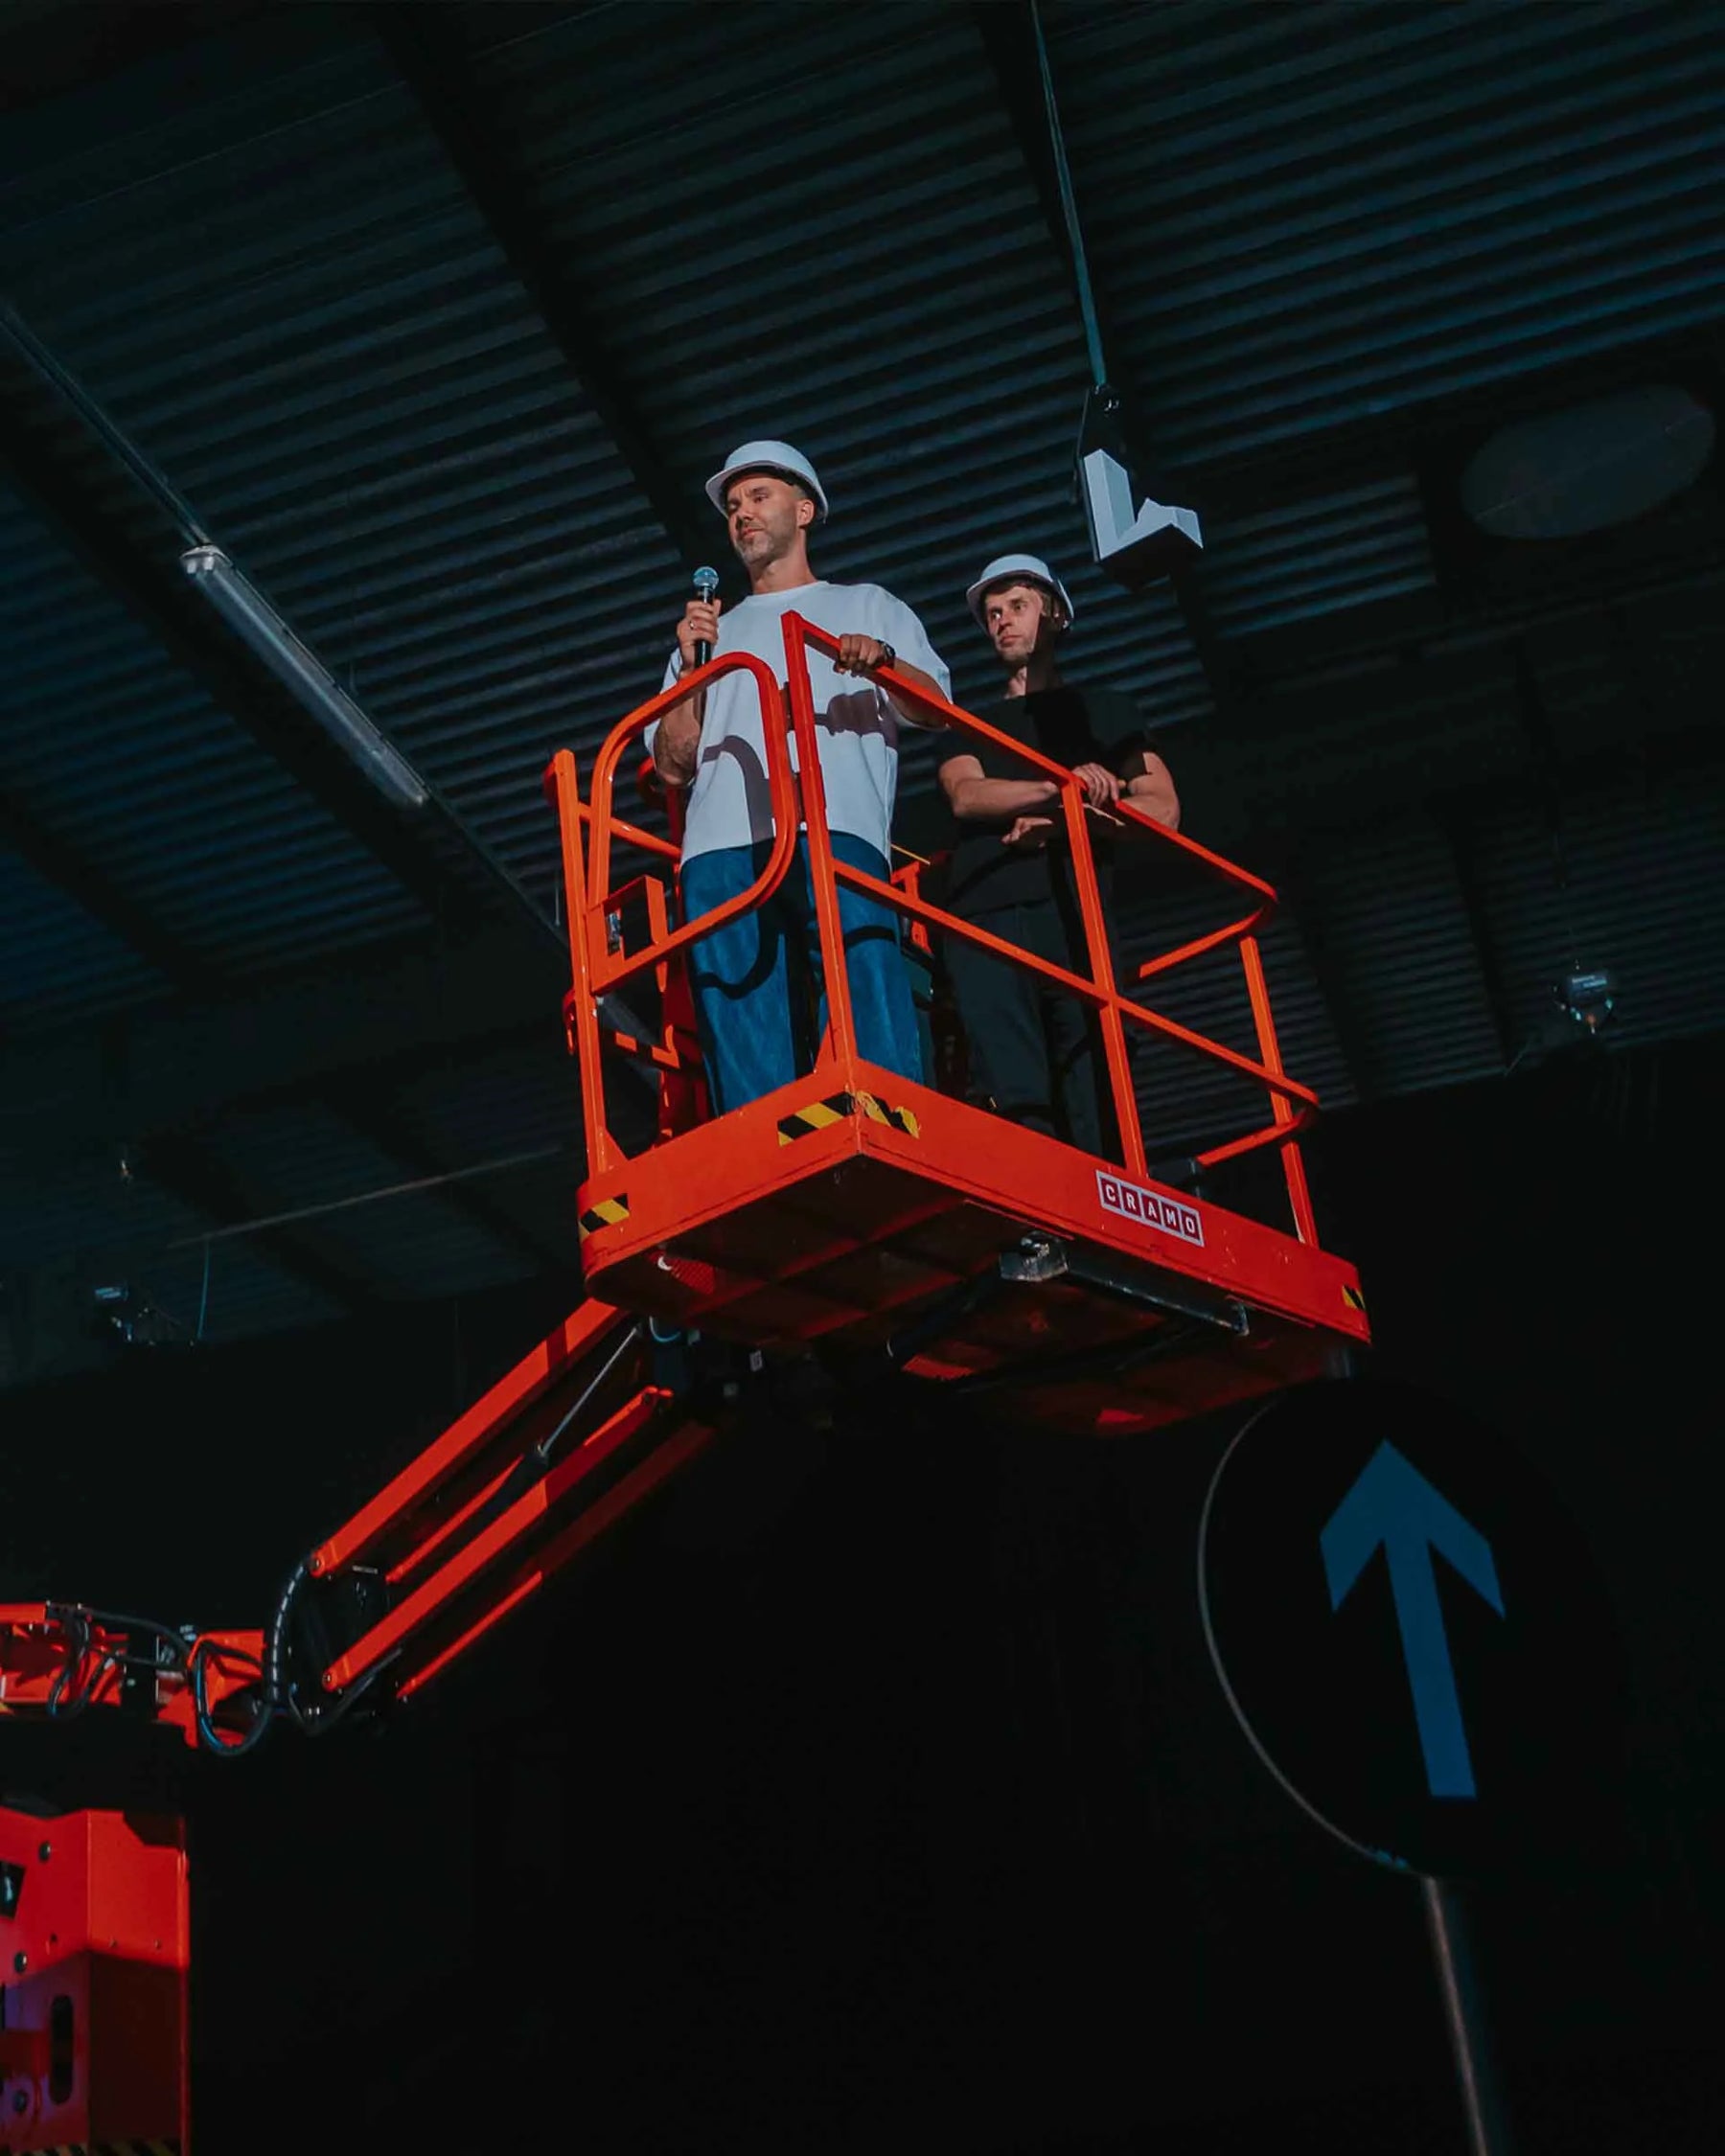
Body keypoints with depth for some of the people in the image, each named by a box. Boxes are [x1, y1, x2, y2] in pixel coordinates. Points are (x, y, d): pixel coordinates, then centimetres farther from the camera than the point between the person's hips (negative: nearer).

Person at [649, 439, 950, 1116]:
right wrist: (691, 666, 10)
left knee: (871, 1035, -20)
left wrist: (881, 659, -6)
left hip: (835, 835, -2)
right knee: (746, 1064, -10)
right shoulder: (709, 632, 34)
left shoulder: (867, 606, 28)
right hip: (720, 852, 3)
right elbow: (673, 763, 23)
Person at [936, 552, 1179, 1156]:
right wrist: (1060, 786, -12)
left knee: (1096, 1095, -13)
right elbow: (966, 795, 6)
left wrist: (1064, 821, -4)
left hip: (1074, 908, -1)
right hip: (984, 916, 1)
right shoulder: (970, 727, 30)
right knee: (1014, 1100, -16)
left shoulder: (1103, 710, 26)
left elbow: (1162, 810, 12)